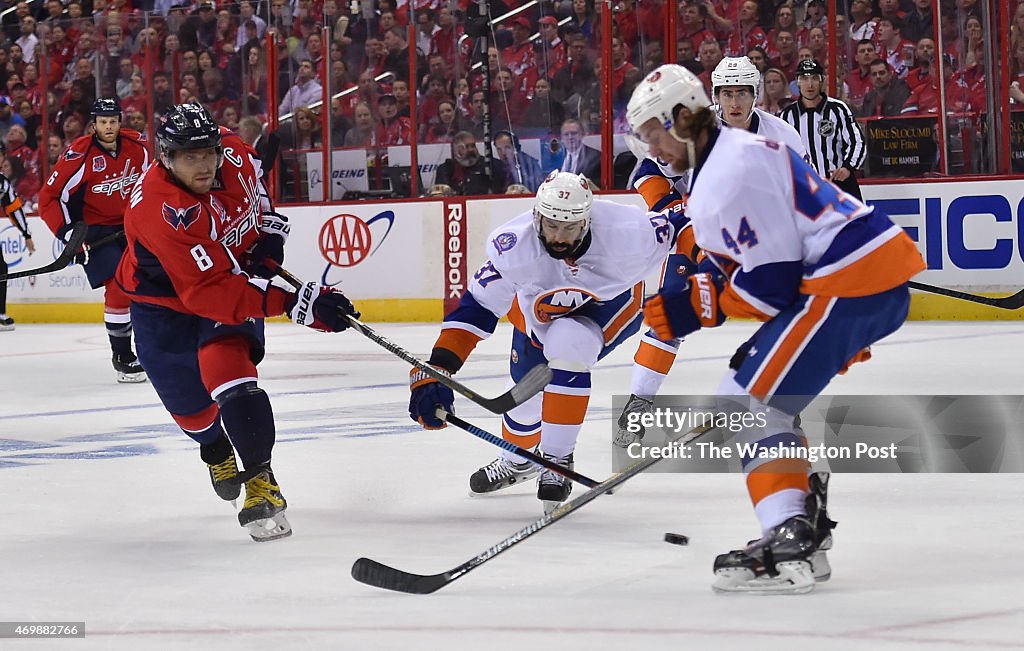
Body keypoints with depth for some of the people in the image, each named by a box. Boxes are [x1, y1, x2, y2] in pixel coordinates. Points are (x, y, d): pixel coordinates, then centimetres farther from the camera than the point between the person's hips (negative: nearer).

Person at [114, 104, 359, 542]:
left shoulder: (234, 153, -20)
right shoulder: (157, 211, -38)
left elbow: (259, 198, 9)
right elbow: (209, 294, -42)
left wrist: (268, 246, -6)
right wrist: (295, 302, -48)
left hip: (235, 273, 2)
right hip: (164, 300, -2)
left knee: (227, 370, -22)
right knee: (188, 401, 8)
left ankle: (261, 482, -22)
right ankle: (216, 451, 44)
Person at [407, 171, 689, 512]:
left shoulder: (624, 233, -38)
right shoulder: (515, 247, -34)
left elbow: (674, 228, -19)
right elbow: (476, 308, -30)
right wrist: (437, 370, -36)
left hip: (612, 300, -2)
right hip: (540, 305, 2)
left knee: (567, 344, -32)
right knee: (526, 392, 5)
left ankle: (557, 459, -16)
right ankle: (517, 460, 42)